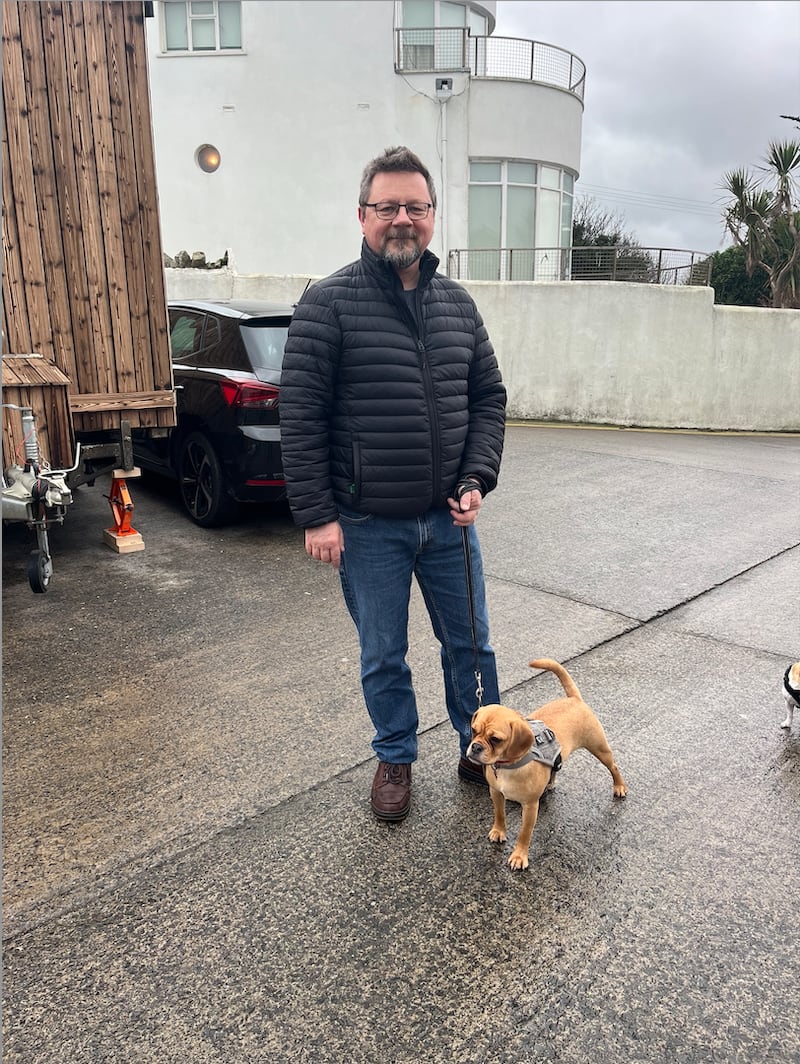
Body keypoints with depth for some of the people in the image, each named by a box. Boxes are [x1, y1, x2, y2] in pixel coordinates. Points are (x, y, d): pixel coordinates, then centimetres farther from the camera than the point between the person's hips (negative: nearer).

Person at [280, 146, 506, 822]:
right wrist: (316, 516, -14)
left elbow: (488, 398, 11)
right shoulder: (329, 303, -8)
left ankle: (481, 749, 38)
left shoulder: (458, 304, 7)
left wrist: (477, 480, -3)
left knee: (470, 643, 16)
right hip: (368, 525, -4)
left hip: (449, 518, 4)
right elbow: (301, 417, -11)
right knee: (383, 657, 12)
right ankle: (396, 759, 35)